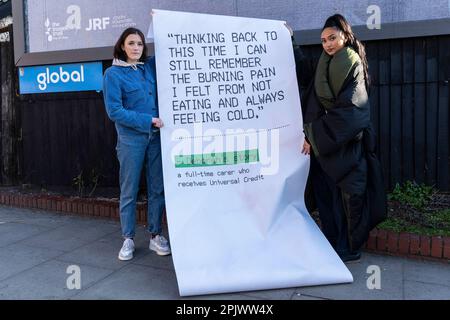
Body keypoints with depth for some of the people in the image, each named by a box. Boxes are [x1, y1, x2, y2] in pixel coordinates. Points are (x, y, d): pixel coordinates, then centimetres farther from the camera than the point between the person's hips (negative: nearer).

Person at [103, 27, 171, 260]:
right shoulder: (113, 74, -4)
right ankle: (128, 239, 17)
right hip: (131, 139, -4)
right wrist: (147, 120, -14)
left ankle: (156, 236, 19)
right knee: (129, 191, 4)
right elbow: (114, 111, -11)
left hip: (156, 136, 4)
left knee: (157, 188, 7)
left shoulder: (151, 66, 9)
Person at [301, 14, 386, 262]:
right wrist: (310, 133, -10)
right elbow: (313, 103, 4)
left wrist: (314, 135, -15)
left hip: (348, 143, -5)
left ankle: (350, 248, 13)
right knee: (326, 193, 6)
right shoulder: (324, 67, 12)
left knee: (349, 192, 1)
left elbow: (348, 111, -15)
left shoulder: (354, 67, -6)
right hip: (325, 144, 6)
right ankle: (332, 244, 19)